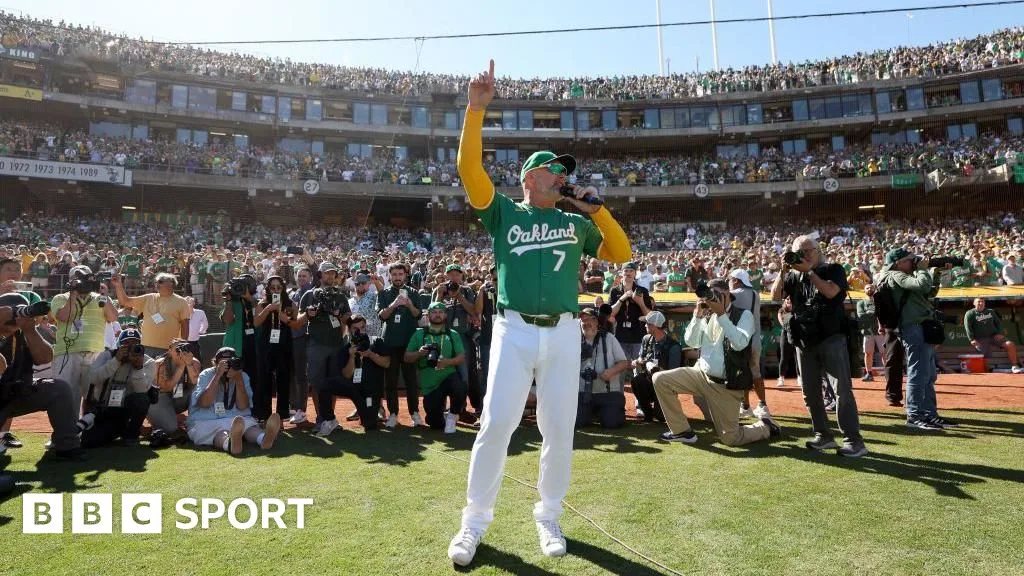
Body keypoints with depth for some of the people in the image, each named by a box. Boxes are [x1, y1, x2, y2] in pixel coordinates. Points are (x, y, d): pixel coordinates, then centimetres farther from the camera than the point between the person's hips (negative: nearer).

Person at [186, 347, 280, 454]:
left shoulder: (243, 377, 7)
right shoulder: (206, 375, 3)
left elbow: (243, 406, -4)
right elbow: (204, 403, -14)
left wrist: (238, 380, -15)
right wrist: (218, 375, -17)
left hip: (237, 419, 2)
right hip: (206, 422, -2)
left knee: (250, 426, -30)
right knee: (219, 432, -36)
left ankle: (265, 438, -63)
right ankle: (230, 444, -69)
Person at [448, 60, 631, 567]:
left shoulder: (575, 222, 16)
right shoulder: (504, 213, 7)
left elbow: (621, 253, 13)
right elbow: (469, 167, -6)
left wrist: (596, 209, 4)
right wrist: (476, 108, -12)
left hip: (563, 334, 3)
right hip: (514, 331, -3)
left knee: (559, 429, 7)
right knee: (496, 423, -5)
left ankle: (548, 516, 25)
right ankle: (475, 520, 11)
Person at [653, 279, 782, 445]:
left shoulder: (744, 315, -5)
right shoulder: (707, 316, 8)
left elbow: (740, 343, -23)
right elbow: (691, 342, 1)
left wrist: (721, 313, -22)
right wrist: (698, 314, -9)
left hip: (725, 385, -5)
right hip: (701, 374, 5)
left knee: (730, 438, -2)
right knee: (660, 379, -12)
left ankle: (765, 427, 30)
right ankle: (682, 431, 2)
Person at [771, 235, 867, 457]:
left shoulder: (833, 270, 1)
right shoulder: (794, 276, 12)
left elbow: (830, 291, -19)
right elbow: (775, 296, 0)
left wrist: (809, 270, -16)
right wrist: (783, 271, -10)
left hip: (831, 339, -5)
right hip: (804, 342, 5)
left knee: (842, 389, -7)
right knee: (810, 392, 9)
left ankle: (854, 440, -4)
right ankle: (823, 436, 19)